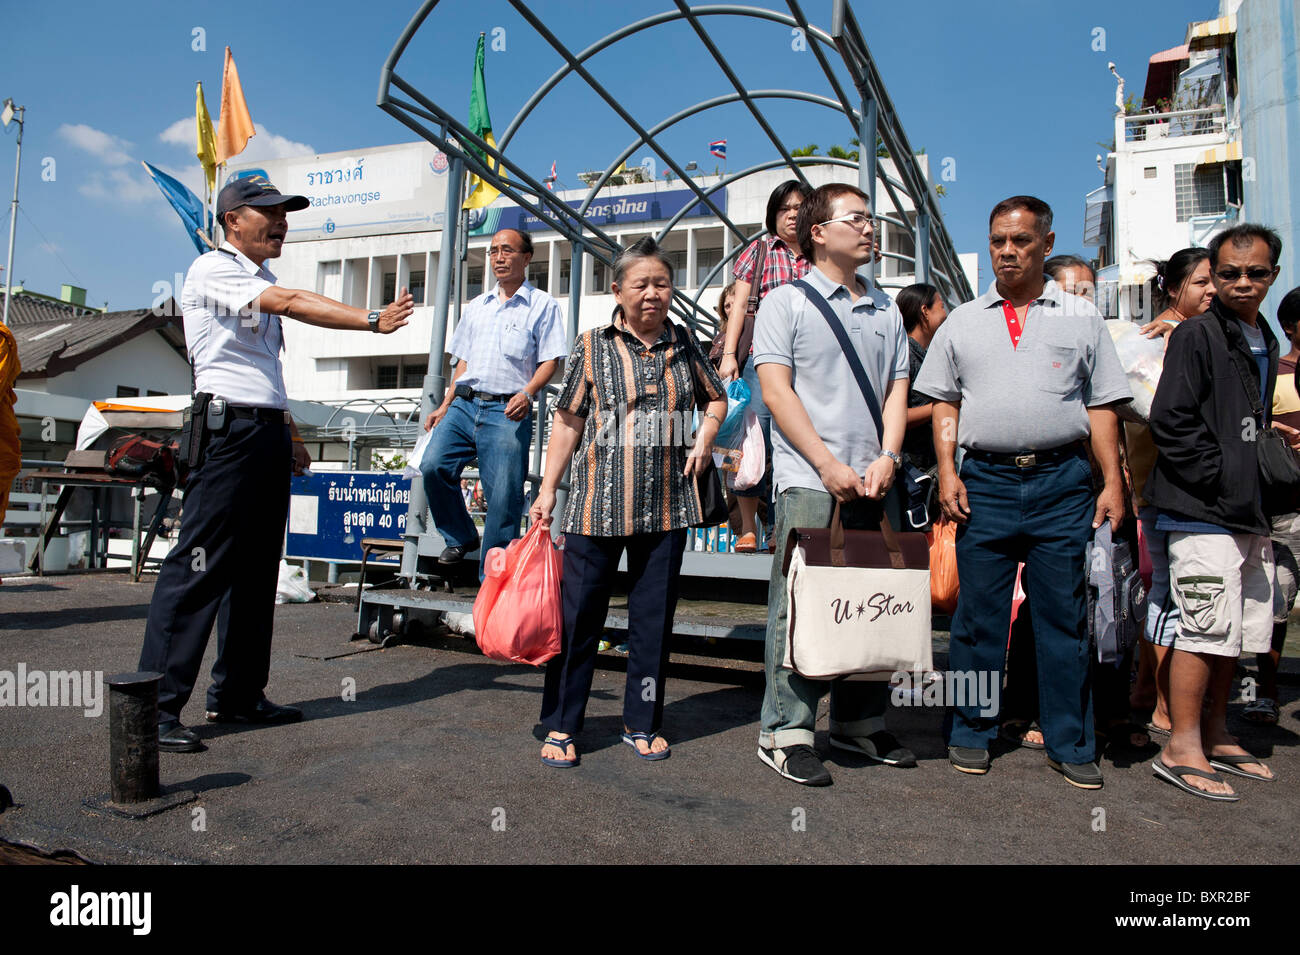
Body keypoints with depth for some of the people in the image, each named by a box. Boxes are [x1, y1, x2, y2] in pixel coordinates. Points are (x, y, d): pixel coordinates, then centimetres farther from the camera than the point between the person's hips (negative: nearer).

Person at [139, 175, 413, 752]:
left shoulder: (260, 281, 22)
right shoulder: (214, 270, -4)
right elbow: (292, 303, -20)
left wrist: (289, 436, 20)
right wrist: (373, 321, -27)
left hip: (268, 433, 9)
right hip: (228, 429, -9)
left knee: (257, 569, 9)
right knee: (199, 566, -10)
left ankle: (237, 694, 18)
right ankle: (156, 707, -3)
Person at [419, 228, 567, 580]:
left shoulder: (542, 305, 7)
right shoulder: (477, 307, 23)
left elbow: (550, 360, -2)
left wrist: (527, 393, -19)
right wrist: (445, 406, 16)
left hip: (507, 411, -5)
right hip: (463, 404, 5)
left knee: (503, 497, -7)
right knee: (433, 465, -15)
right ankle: (460, 537, 8)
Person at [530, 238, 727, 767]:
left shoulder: (683, 344, 9)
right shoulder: (592, 346, 2)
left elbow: (715, 397, 24)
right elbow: (567, 422, 3)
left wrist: (704, 438, 5)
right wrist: (548, 489, -1)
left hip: (666, 505, 3)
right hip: (598, 503, -2)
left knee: (654, 616, 9)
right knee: (579, 613, 1)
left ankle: (642, 722, 24)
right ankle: (561, 726, 15)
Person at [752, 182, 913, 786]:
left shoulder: (886, 310, 19)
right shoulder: (786, 302, 4)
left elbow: (896, 391, 15)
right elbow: (776, 392, -5)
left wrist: (885, 458, -3)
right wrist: (829, 465, -12)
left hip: (870, 483, 5)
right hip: (807, 480, -5)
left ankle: (860, 723, 22)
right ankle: (785, 731, 5)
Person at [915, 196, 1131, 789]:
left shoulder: (1081, 317, 11)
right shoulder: (963, 322, 13)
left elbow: (1101, 407, 9)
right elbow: (944, 404, 12)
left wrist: (1112, 483, 1)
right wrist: (947, 471, 0)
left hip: (1062, 480, 0)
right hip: (985, 480, 1)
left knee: (1064, 615, 4)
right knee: (977, 615, 4)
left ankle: (1069, 744, 17)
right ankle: (970, 734, 18)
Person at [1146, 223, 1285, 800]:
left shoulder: (1265, 342, 19)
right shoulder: (1197, 335, -7)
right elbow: (1170, 420, -15)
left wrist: (1265, 486, 13)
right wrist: (1222, 478, -16)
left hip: (1250, 513, 9)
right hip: (1203, 512, -8)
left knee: (1238, 633, 12)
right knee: (1205, 629, -8)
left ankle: (1215, 735, 25)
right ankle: (1182, 748, 1)